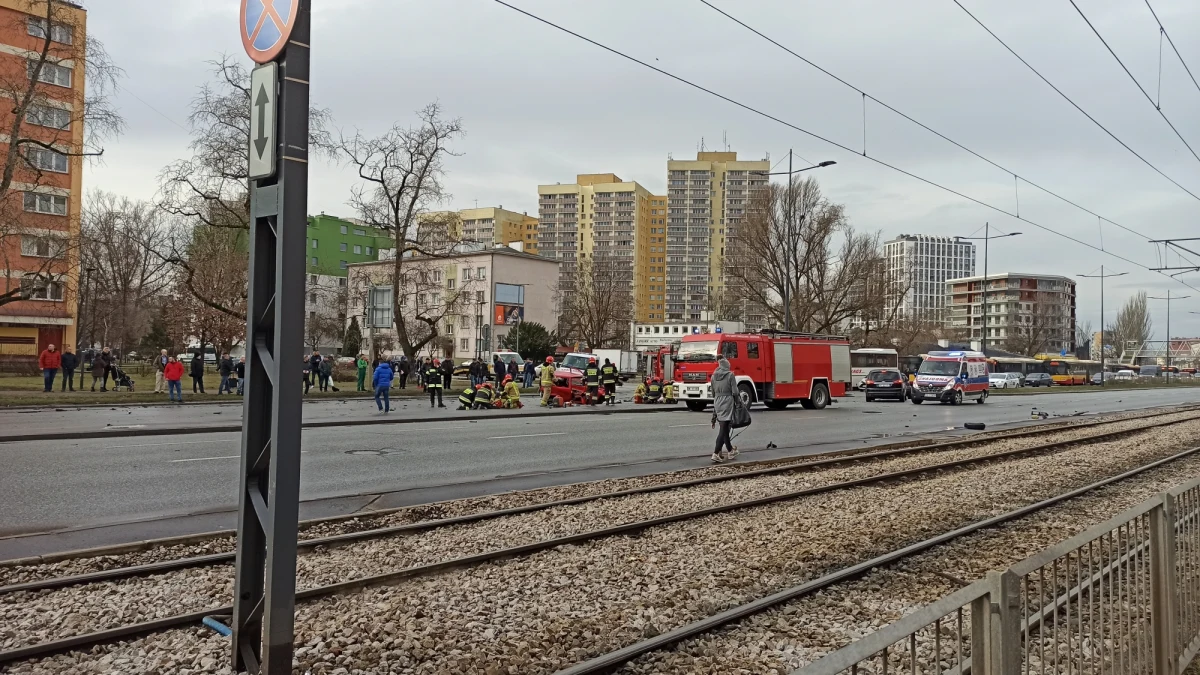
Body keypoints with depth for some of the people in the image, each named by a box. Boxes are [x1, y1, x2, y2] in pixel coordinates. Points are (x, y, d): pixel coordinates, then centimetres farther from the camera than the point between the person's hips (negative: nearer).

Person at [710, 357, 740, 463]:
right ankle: (716, 453, -13)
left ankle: (730, 451, 28)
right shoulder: (730, 375, -9)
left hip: (717, 403, 6)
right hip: (727, 402, -6)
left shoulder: (714, 376, 7)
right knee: (723, 429, -6)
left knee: (724, 427, 17)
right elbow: (735, 392, -12)